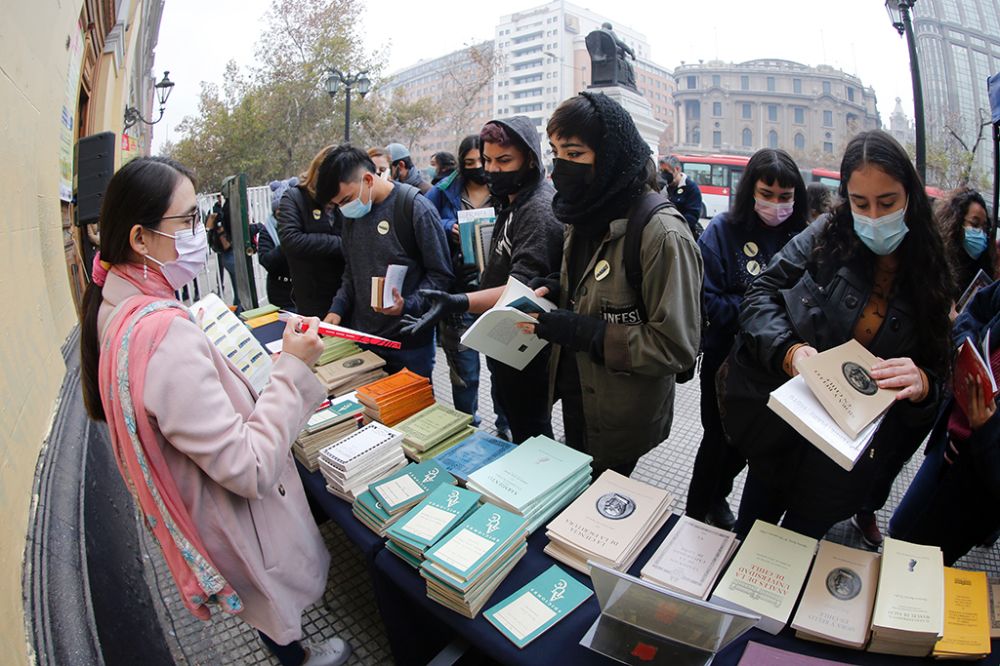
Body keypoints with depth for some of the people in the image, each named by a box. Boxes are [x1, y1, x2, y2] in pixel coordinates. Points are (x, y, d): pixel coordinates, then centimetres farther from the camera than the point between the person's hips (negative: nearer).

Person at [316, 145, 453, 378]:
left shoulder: (416, 209, -13)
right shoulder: (352, 213, 7)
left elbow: (441, 275, -10)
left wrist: (407, 305, -23)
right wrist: (337, 309, 3)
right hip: (361, 337, 5)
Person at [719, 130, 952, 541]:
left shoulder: (928, 276, -3)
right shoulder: (826, 237, -6)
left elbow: (939, 372, 1)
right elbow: (761, 295, -7)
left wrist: (922, 383, -24)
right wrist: (789, 349, -26)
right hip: (779, 426, 0)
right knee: (749, 535, 18)